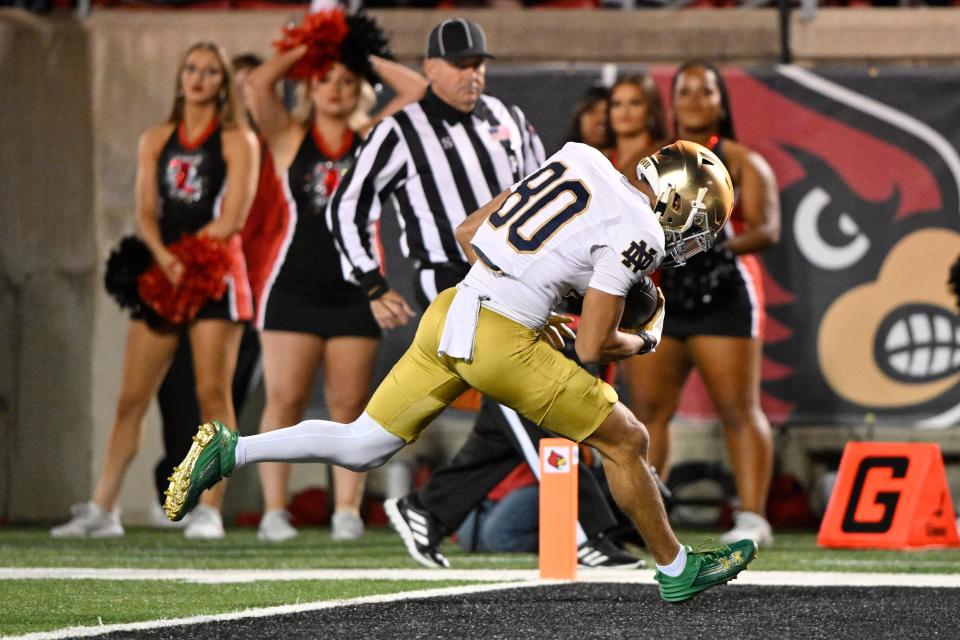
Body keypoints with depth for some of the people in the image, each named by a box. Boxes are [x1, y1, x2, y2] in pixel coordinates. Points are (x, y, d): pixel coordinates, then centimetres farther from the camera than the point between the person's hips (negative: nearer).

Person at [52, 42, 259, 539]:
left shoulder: (237, 140, 3)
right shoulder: (156, 141, 15)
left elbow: (233, 217, -7)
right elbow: (146, 213, 5)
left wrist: (186, 257, -15)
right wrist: (164, 258, -14)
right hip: (162, 275, 4)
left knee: (213, 394, -8)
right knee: (131, 398, 0)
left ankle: (209, 511, -8)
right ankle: (102, 509, 2)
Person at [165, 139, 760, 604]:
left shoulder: (576, 164, 15)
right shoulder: (635, 232, -7)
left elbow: (468, 232, 20)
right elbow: (592, 347, -8)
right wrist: (645, 341, 13)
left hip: (450, 313, 7)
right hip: (502, 346, -7)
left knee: (362, 446, 14)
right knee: (626, 441, 10)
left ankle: (229, 452, 3)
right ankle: (677, 569, 21)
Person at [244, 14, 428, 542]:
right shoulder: (290, 138, 6)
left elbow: (416, 89, 2)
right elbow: (259, 84, -7)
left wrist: (367, 59, 7)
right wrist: (305, 50, 4)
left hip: (355, 286, 1)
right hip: (295, 284, -1)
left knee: (349, 405, -1)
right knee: (285, 400, -6)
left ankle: (347, 509, 0)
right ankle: (274, 509, -6)